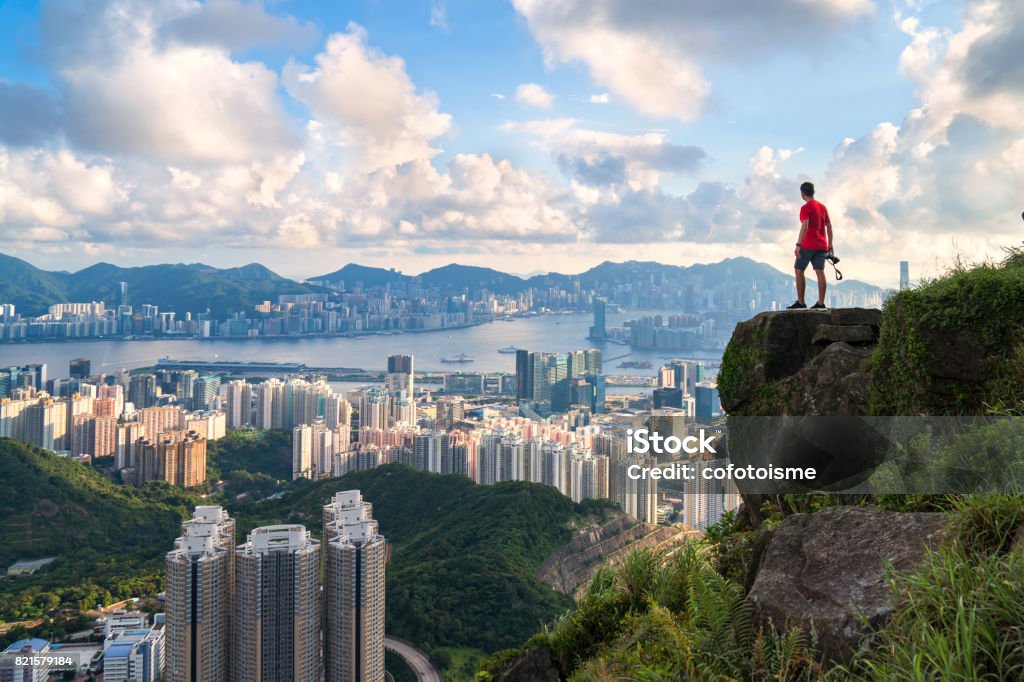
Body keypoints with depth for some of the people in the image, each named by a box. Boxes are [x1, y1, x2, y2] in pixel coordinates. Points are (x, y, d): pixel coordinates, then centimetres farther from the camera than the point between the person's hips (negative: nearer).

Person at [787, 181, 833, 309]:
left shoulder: (806, 208, -8)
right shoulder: (822, 207, 15)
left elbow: (805, 226, -19)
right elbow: (829, 226, 16)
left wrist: (798, 245, -22)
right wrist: (830, 245, 20)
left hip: (808, 245, -7)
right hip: (822, 245, 7)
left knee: (799, 270, 1)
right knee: (820, 272, 2)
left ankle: (800, 303, -2)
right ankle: (821, 303, -3)